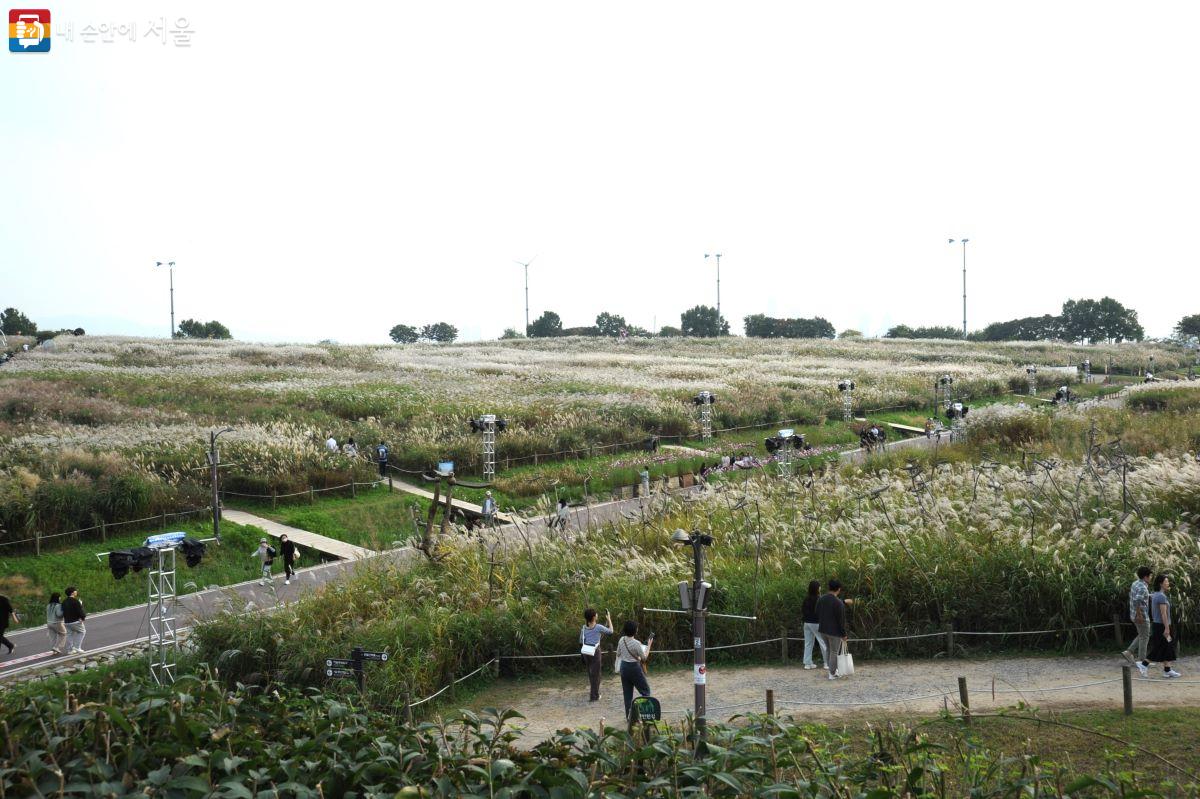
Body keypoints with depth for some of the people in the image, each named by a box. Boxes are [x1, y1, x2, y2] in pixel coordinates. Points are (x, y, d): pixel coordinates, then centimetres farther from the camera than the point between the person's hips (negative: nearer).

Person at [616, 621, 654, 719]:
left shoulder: (621, 640, -3)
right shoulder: (636, 643, -22)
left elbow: (618, 654, 11)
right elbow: (644, 658, -11)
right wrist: (649, 645, -3)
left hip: (624, 667, 6)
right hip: (634, 668, -6)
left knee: (627, 692, 14)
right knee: (645, 690, 10)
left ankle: (628, 715, 18)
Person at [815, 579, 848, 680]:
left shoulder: (821, 599, 0)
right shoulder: (838, 602, -21)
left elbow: (817, 614, 10)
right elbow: (841, 620, -17)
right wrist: (844, 634, -9)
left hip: (822, 629, 6)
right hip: (834, 631, -6)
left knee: (828, 649, 24)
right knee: (834, 652, 6)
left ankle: (829, 666, 25)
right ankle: (832, 674, 11)